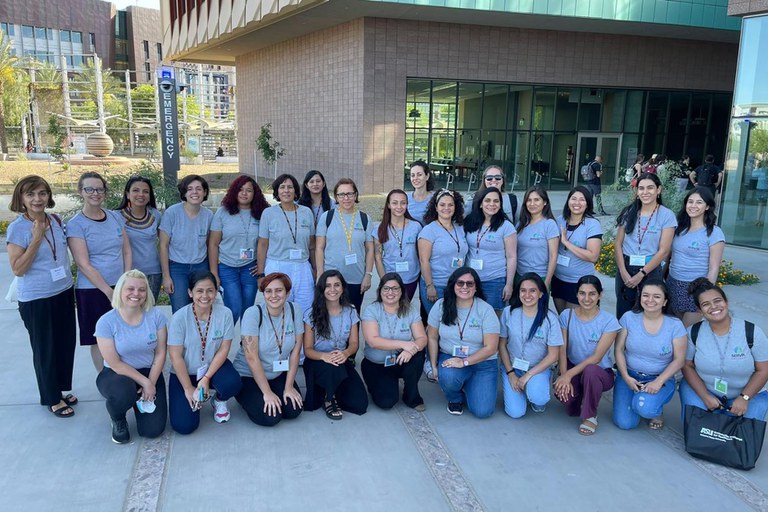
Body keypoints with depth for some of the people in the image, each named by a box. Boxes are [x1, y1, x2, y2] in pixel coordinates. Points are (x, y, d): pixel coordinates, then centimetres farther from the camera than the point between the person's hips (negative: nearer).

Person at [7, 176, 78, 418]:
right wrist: (37, 239, -24)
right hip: (36, 300, -5)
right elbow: (17, 269, -18)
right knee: (45, 349, 8)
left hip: (64, 293, 5)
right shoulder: (17, 228, -15)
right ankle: (52, 398, 25)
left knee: (66, 344, 14)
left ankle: (62, 388, 34)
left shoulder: (57, 221, 1)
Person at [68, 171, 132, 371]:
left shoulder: (116, 217, 6)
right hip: (93, 291, -4)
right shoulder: (75, 225, -7)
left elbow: (127, 252, 8)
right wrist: (109, 292, -13)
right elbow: (84, 265, -12)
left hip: (121, 287, 4)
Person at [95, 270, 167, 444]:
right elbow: (115, 364, -14)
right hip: (116, 375, -2)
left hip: (149, 373, 2)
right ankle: (118, 420, 0)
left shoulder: (156, 315, -10)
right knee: (124, 392, -39)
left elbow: (160, 353, -4)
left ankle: (141, 402, 25)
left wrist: (151, 384, -13)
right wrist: (144, 382, -17)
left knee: (153, 430, -11)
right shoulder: (106, 322, -16)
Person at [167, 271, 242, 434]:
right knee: (184, 426, -14)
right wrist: (188, 388, -13)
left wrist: (206, 378, -17)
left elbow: (224, 349, -10)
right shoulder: (179, 318, -19)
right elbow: (176, 357, -15)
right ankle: (196, 399, 21)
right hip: (184, 373, -1)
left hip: (214, 367, 1)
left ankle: (218, 400, 7)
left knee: (232, 384, -33)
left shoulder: (225, 314, -14)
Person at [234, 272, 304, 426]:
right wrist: (267, 392, -19)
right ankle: (249, 398, 12)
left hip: (280, 375, 4)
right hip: (248, 375, -3)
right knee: (269, 417, -18)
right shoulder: (253, 313, -20)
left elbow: (295, 350, -6)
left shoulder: (294, 310, -10)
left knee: (293, 410, -15)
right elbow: (251, 357, -21)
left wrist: (289, 387, -7)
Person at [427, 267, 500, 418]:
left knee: (483, 411, -16)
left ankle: (467, 387, 20)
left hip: (481, 362, -1)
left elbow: (491, 348, -13)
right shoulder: (441, 305, -5)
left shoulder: (486, 310, -12)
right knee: (448, 377, -36)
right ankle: (455, 399, 3)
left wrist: (464, 362, -21)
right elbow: (432, 337, 3)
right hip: (449, 358, 1)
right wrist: (434, 367, 0)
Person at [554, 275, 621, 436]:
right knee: (562, 392, -30)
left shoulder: (609, 321, -12)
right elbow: (562, 350, -6)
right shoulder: (566, 315, -3)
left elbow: (597, 357, -17)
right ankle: (580, 402, 12)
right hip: (572, 369, 3)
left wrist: (569, 374, -24)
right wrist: (564, 376, -21)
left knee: (590, 370, -39)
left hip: (600, 372, -2)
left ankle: (590, 416, -12)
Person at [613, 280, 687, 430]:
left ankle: (656, 411, 7)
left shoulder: (675, 325, -9)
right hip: (629, 376, 1)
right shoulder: (628, 318, -6)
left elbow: (679, 360, -6)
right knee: (625, 423, -13)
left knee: (644, 408, -31)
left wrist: (658, 382, -18)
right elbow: (618, 350, -3)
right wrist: (626, 377, -15)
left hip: (660, 379, -1)